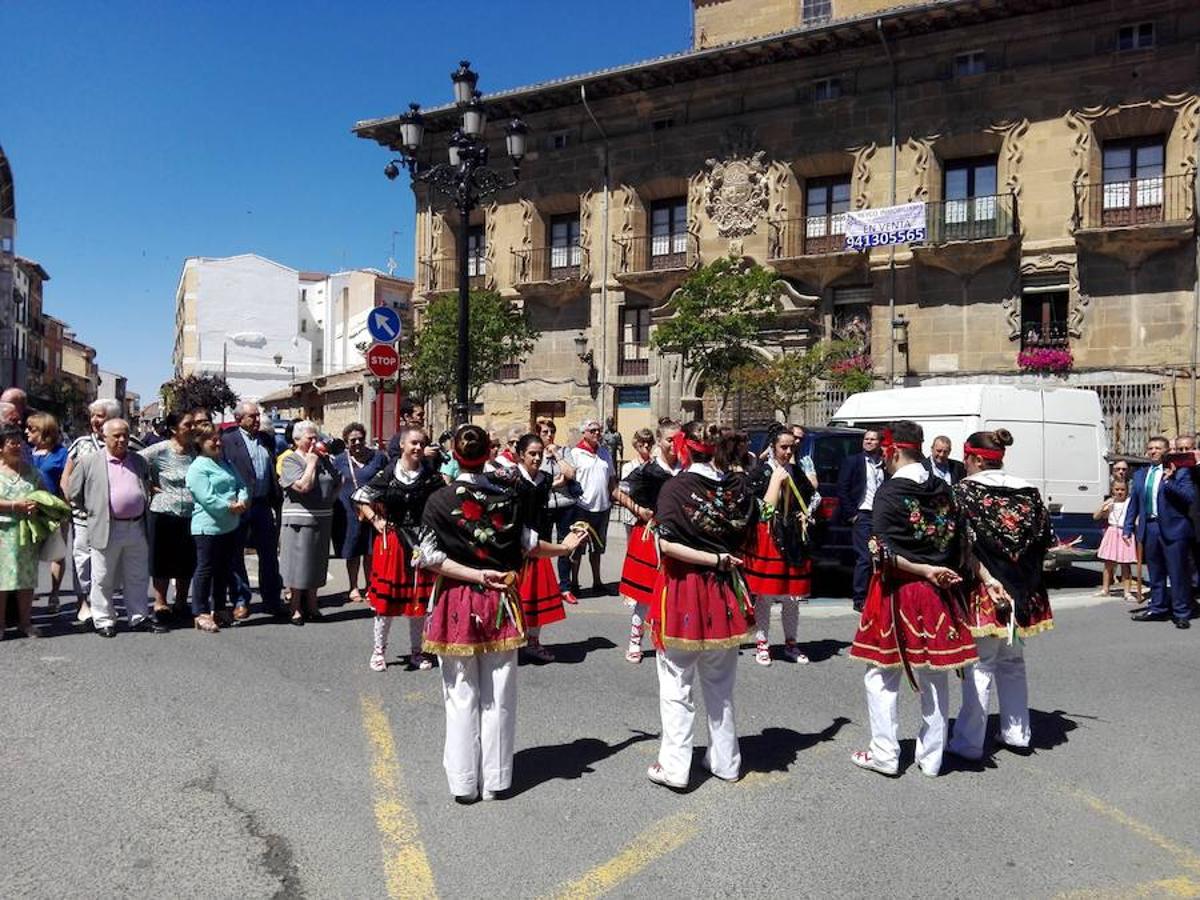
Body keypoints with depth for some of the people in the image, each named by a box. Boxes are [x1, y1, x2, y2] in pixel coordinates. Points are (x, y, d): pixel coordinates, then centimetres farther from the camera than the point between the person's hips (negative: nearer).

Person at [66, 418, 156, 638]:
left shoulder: (139, 461, 12)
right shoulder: (89, 462, 0)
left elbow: (148, 489, 23)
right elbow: (73, 492, 5)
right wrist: (94, 512, 6)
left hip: (137, 529, 4)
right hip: (106, 530, -3)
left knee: (138, 578, 10)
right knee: (103, 580, 4)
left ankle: (139, 618, 20)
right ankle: (103, 621, 14)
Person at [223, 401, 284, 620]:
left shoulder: (267, 440, 11)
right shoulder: (228, 441, -6)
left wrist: (277, 501, 9)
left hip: (263, 505, 5)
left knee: (269, 553, 9)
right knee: (236, 554, 5)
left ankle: (271, 600, 19)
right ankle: (241, 600, 15)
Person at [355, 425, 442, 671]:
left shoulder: (431, 476, 0)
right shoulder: (388, 474, -3)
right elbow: (361, 498, 5)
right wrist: (375, 521, -4)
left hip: (421, 541, 2)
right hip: (391, 541, -1)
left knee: (419, 598, 8)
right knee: (386, 596, 4)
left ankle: (416, 651, 22)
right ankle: (379, 651, 19)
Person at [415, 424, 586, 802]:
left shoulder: (439, 500, -7)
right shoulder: (507, 495, -4)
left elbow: (430, 558, -13)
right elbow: (527, 544, 2)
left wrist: (476, 575, -12)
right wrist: (563, 548, 17)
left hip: (456, 604, -1)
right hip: (500, 602, 1)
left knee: (462, 696, 9)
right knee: (499, 696, 11)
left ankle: (463, 782, 15)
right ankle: (494, 779, 19)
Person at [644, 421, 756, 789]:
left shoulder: (675, 487, -13)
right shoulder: (736, 486, -1)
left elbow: (667, 545, -20)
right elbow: (744, 536, 6)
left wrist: (715, 559, -15)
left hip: (683, 592, -4)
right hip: (723, 592, 5)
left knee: (677, 686, 7)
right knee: (721, 684, 18)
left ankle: (674, 767, 11)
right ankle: (725, 760, 28)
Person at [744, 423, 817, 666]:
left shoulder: (796, 472, 12)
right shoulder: (761, 472, -4)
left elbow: (814, 497, 26)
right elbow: (765, 508, -11)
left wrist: (806, 516, 10)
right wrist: (777, 479, -11)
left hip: (793, 539, 5)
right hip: (766, 537, -5)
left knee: (792, 596, 10)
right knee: (764, 596, 0)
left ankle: (790, 645, 22)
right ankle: (762, 645, 11)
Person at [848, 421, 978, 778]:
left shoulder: (889, 491, -13)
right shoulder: (943, 490, 4)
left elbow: (883, 553, -19)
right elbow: (957, 547, 7)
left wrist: (924, 570, -15)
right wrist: (936, 571, 11)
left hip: (897, 592, -5)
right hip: (936, 594, 6)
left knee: (882, 676, 8)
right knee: (933, 677, 13)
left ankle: (885, 754, 12)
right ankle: (931, 757, 22)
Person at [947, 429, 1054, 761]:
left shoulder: (966, 490, -8)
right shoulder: (1028, 492, 7)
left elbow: (966, 544, -18)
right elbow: (1044, 543, 8)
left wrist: (987, 579, -19)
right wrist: (1022, 574, 17)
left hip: (983, 592, -5)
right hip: (1024, 592, 5)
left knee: (980, 665, 0)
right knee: (1013, 662, 19)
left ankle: (968, 742, 3)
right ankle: (1017, 734, 27)